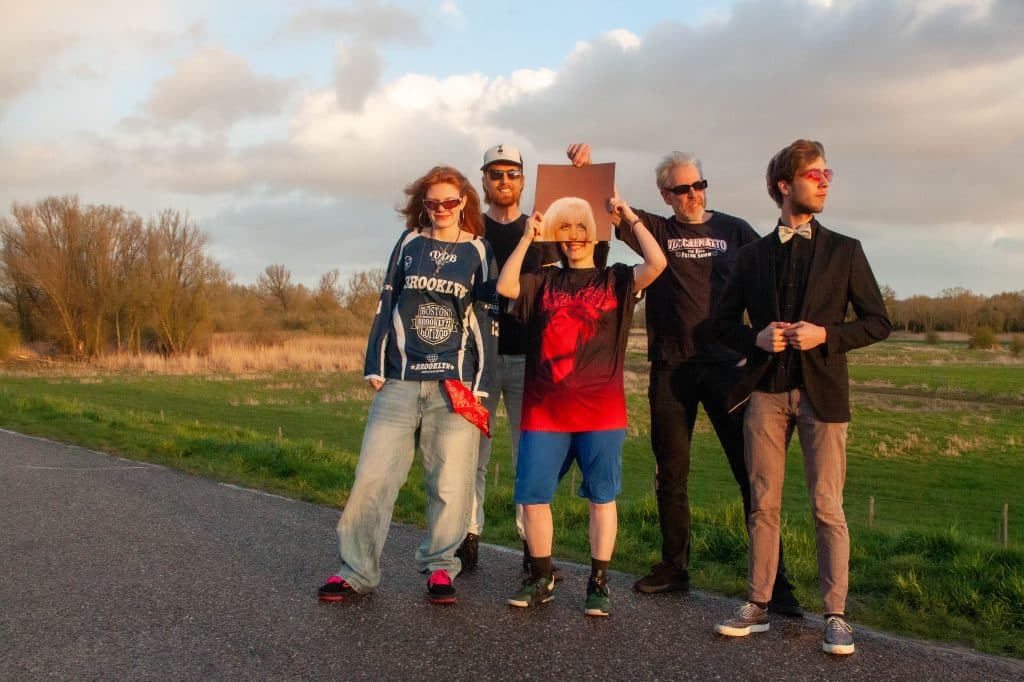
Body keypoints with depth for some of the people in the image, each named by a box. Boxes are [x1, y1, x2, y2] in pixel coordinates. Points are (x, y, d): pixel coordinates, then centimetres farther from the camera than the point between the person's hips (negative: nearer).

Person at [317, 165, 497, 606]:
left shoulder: (478, 251, 7)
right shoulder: (409, 244, 11)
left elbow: (485, 318, 5)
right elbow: (387, 305, 10)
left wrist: (480, 384, -2)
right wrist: (375, 366, 3)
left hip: (454, 384, -1)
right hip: (400, 381, 1)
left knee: (450, 483, 0)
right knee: (373, 476, -2)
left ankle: (440, 566, 16)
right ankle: (357, 570, 8)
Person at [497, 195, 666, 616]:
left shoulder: (616, 280, 7)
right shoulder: (544, 282, 15)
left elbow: (657, 263, -10)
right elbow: (505, 286, -1)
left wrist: (630, 217, -2)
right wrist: (528, 237, 1)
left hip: (600, 410, -2)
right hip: (544, 409, 2)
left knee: (601, 495, 4)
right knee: (532, 495, 3)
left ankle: (598, 584, 16)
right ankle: (541, 579, 19)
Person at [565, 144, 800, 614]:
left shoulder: (734, 230, 9)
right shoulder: (655, 231, 8)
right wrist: (584, 167, -17)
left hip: (726, 364, -1)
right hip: (670, 368, 1)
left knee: (752, 470, -3)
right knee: (671, 474, 9)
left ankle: (773, 576, 4)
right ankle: (674, 568, 23)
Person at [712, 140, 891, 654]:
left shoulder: (844, 251, 7)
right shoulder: (753, 256, 10)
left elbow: (877, 322, 5)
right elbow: (725, 323, 13)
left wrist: (825, 334, -11)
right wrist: (757, 338, -7)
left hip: (822, 391, -1)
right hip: (766, 391, 2)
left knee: (827, 507, -2)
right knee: (763, 504, 6)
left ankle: (835, 616, 7)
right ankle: (758, 606, 15)